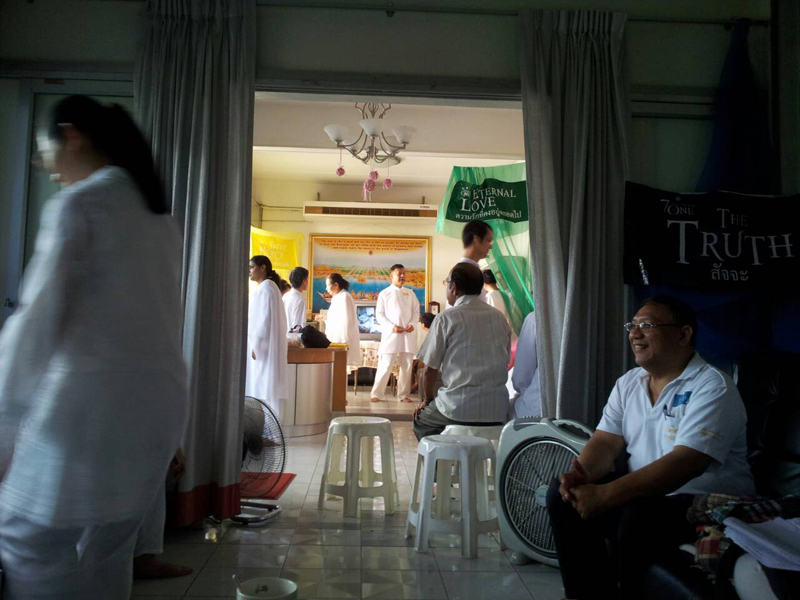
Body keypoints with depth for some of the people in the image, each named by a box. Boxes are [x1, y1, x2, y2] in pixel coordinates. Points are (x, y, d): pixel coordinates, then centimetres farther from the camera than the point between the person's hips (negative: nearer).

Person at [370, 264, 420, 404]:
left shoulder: (410, 293, 12)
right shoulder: (384, 293, 2)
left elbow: (416, 311, 11)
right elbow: (379, 315, -2)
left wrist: (412, 323, -9)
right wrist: (392, 327, -14)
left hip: (408, 335, 4)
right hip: (390, 334, -3)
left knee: (406, 366, 6)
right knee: (385, 365, -6)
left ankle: (404, 394, 16)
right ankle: (376, 393, 2)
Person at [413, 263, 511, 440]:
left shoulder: (446, 319, -7)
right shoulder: (500, 318, 8)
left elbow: (430, 369, -4)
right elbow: (505, 363, 15)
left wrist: (427, 400, 14)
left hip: (458, 409, -5)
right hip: (497, 411, 5)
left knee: (421, 418, 23)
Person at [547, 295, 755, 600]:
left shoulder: (712, 387, -16)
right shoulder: (628, 383, 6)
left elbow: (685, 463, -28)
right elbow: (606, 442, 1)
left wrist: (606, 495, -34)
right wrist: (581, 475, -23)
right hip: (646, 495, 7)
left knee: (638, 518, -34)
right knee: (563, 493, -11)